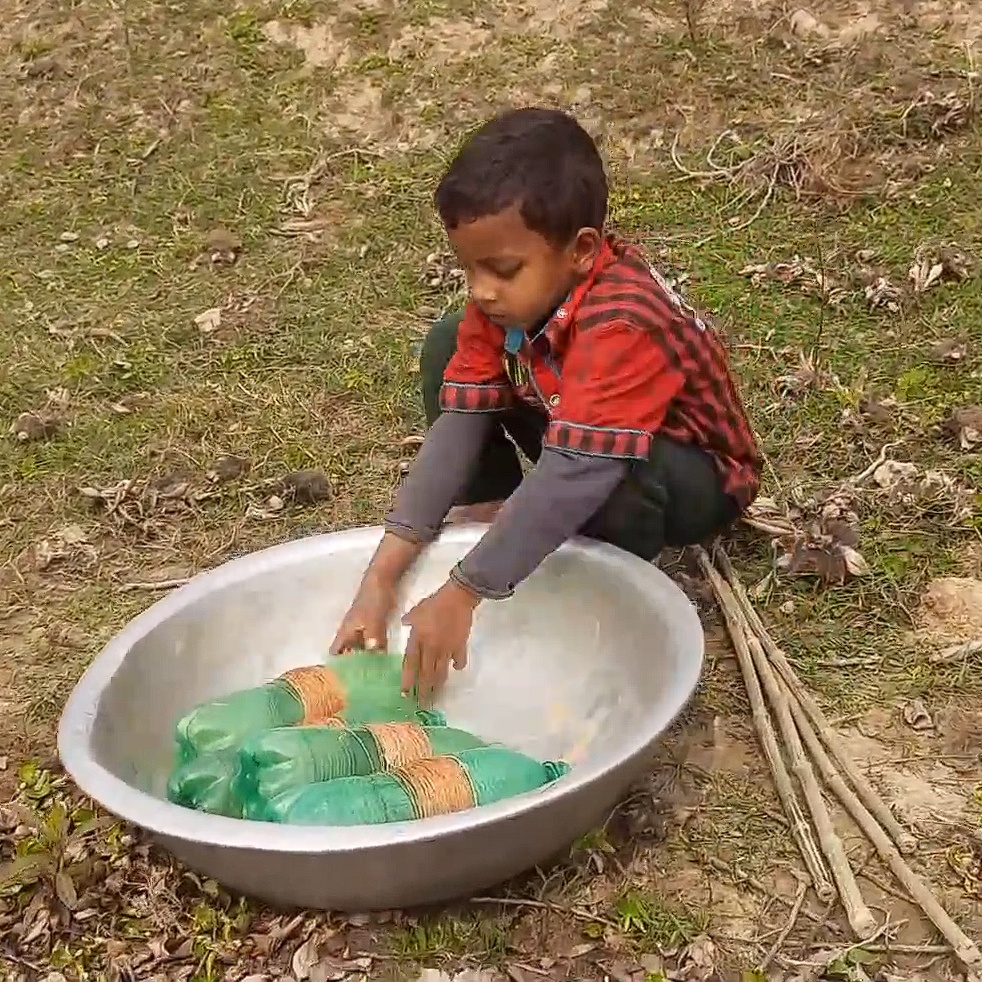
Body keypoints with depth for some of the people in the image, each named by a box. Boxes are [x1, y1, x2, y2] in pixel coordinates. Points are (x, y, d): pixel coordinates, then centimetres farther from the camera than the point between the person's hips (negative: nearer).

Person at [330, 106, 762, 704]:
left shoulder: (621, 326, -39)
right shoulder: (507, 298, -16)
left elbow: (573, 475, -44)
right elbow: (458, 426, -18)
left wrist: (461, 597, -41)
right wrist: (383, 575, -24)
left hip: (693, 477, -6)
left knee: (615, 469, -41)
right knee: (448, 347, -6)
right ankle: (495, 516, 0)